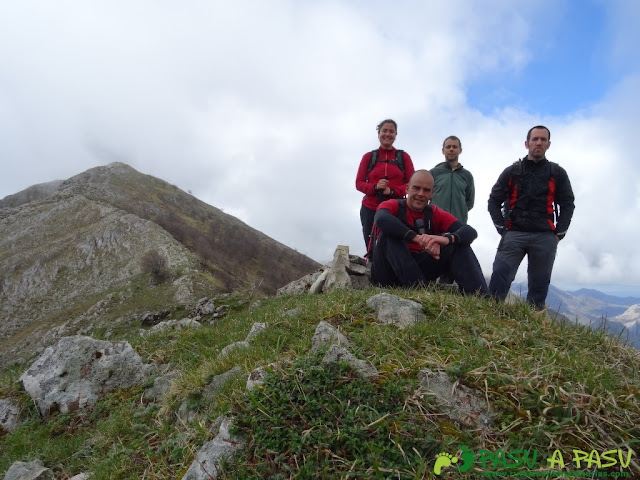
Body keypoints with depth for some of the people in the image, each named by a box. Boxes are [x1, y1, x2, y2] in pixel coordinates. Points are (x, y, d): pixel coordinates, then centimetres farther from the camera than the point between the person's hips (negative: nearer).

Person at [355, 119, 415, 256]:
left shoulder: (403, 157, 9)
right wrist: (375, 187, -13)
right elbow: (359, 183, 8)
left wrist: (392, 191, -14)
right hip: (370, 209, 1)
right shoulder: (369, 156, 11)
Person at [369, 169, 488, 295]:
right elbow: (381, 219, -32)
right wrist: (418, 238, -39)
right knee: (390, 233, -27)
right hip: (388, 274, -3)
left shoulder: (435, 214, 5)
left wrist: (447, 238, -33)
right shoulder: (393, 206, -5)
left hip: (418, 268, 3)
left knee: (458, 244, -9)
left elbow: (470, 232, -10)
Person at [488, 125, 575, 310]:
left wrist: (559, 233, 2)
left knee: (539, 285, 3)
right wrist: (502, 228, -1)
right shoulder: (512, 172, 11)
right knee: (499, 276, -15)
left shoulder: (558, 173, 14)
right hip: (514, 234, -1)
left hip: (545, 238, 1)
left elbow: (567, 204, 12)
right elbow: (494, 200, 10)